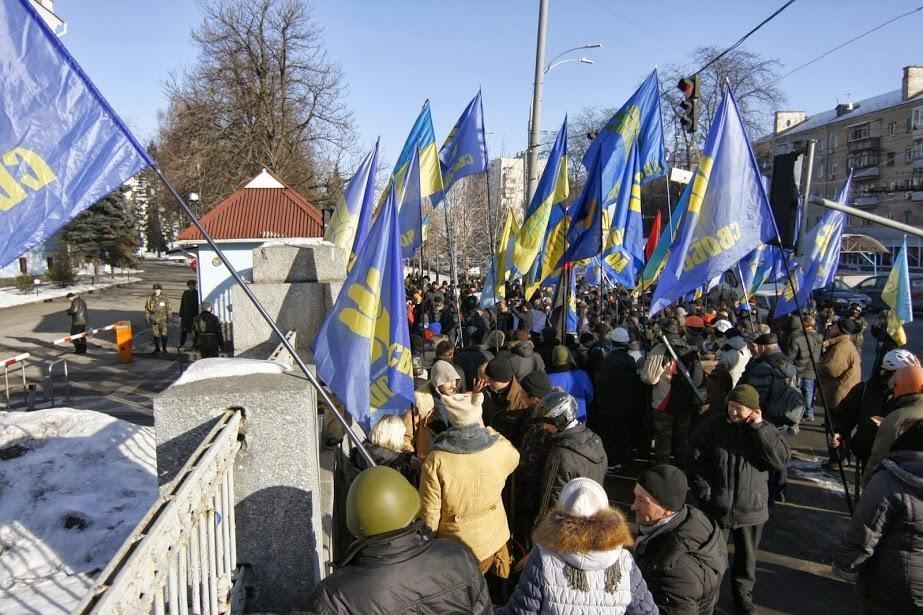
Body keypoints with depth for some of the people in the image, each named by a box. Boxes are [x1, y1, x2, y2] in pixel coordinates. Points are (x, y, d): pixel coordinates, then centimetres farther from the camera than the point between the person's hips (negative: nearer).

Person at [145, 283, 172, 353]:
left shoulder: (164, 299, -4)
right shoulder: (150, 299, 0)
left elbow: (169, 309, 3)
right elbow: (147, 309, 7)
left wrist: (169, 317, 1)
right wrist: (147, 318, 5)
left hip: (162, 320, -1)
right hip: (153, 320, 1)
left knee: (164, 334, 0)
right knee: (155, 335, 7)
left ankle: (164, 348, 15)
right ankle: (157, 348, 20)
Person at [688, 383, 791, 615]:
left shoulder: (764, 430, -3)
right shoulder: (710, 426, -9)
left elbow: (781, 460, -18)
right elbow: (696, 463, -6)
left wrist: (758, 427, -20)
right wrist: (704, 493, -13)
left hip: (752, 508, 2)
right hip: (716, 508, -2)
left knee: (747, 556, 20)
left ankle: (743, 594, 42)